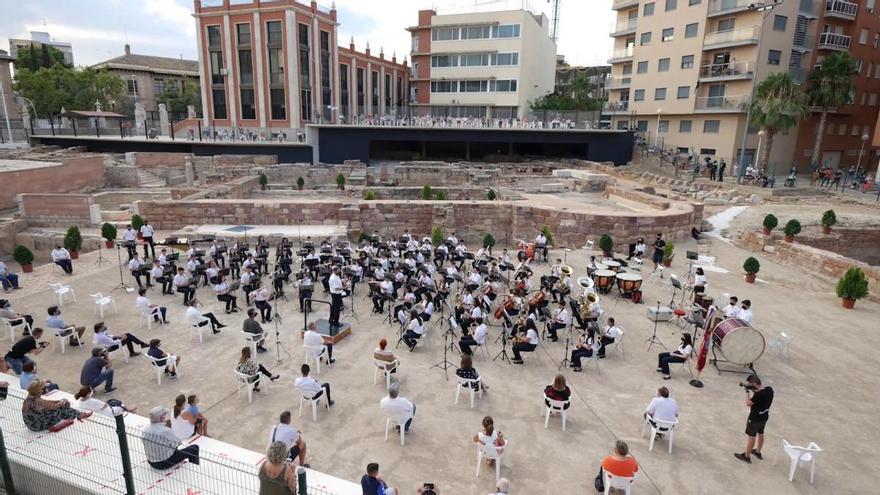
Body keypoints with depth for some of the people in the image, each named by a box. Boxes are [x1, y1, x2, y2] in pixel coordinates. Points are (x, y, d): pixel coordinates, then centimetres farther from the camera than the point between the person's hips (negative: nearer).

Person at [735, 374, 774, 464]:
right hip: (764, 417, 8)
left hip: (755, 419, -8)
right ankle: (758, 452, 45)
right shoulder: (769, 390, -9)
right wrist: (754, 391, -4)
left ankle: (746, 456, 22)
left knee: (751, 437, 8)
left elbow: (748, 403, -23)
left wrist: (747, 392, -17)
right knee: (761, 434, 25)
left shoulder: (758, 394, -34)